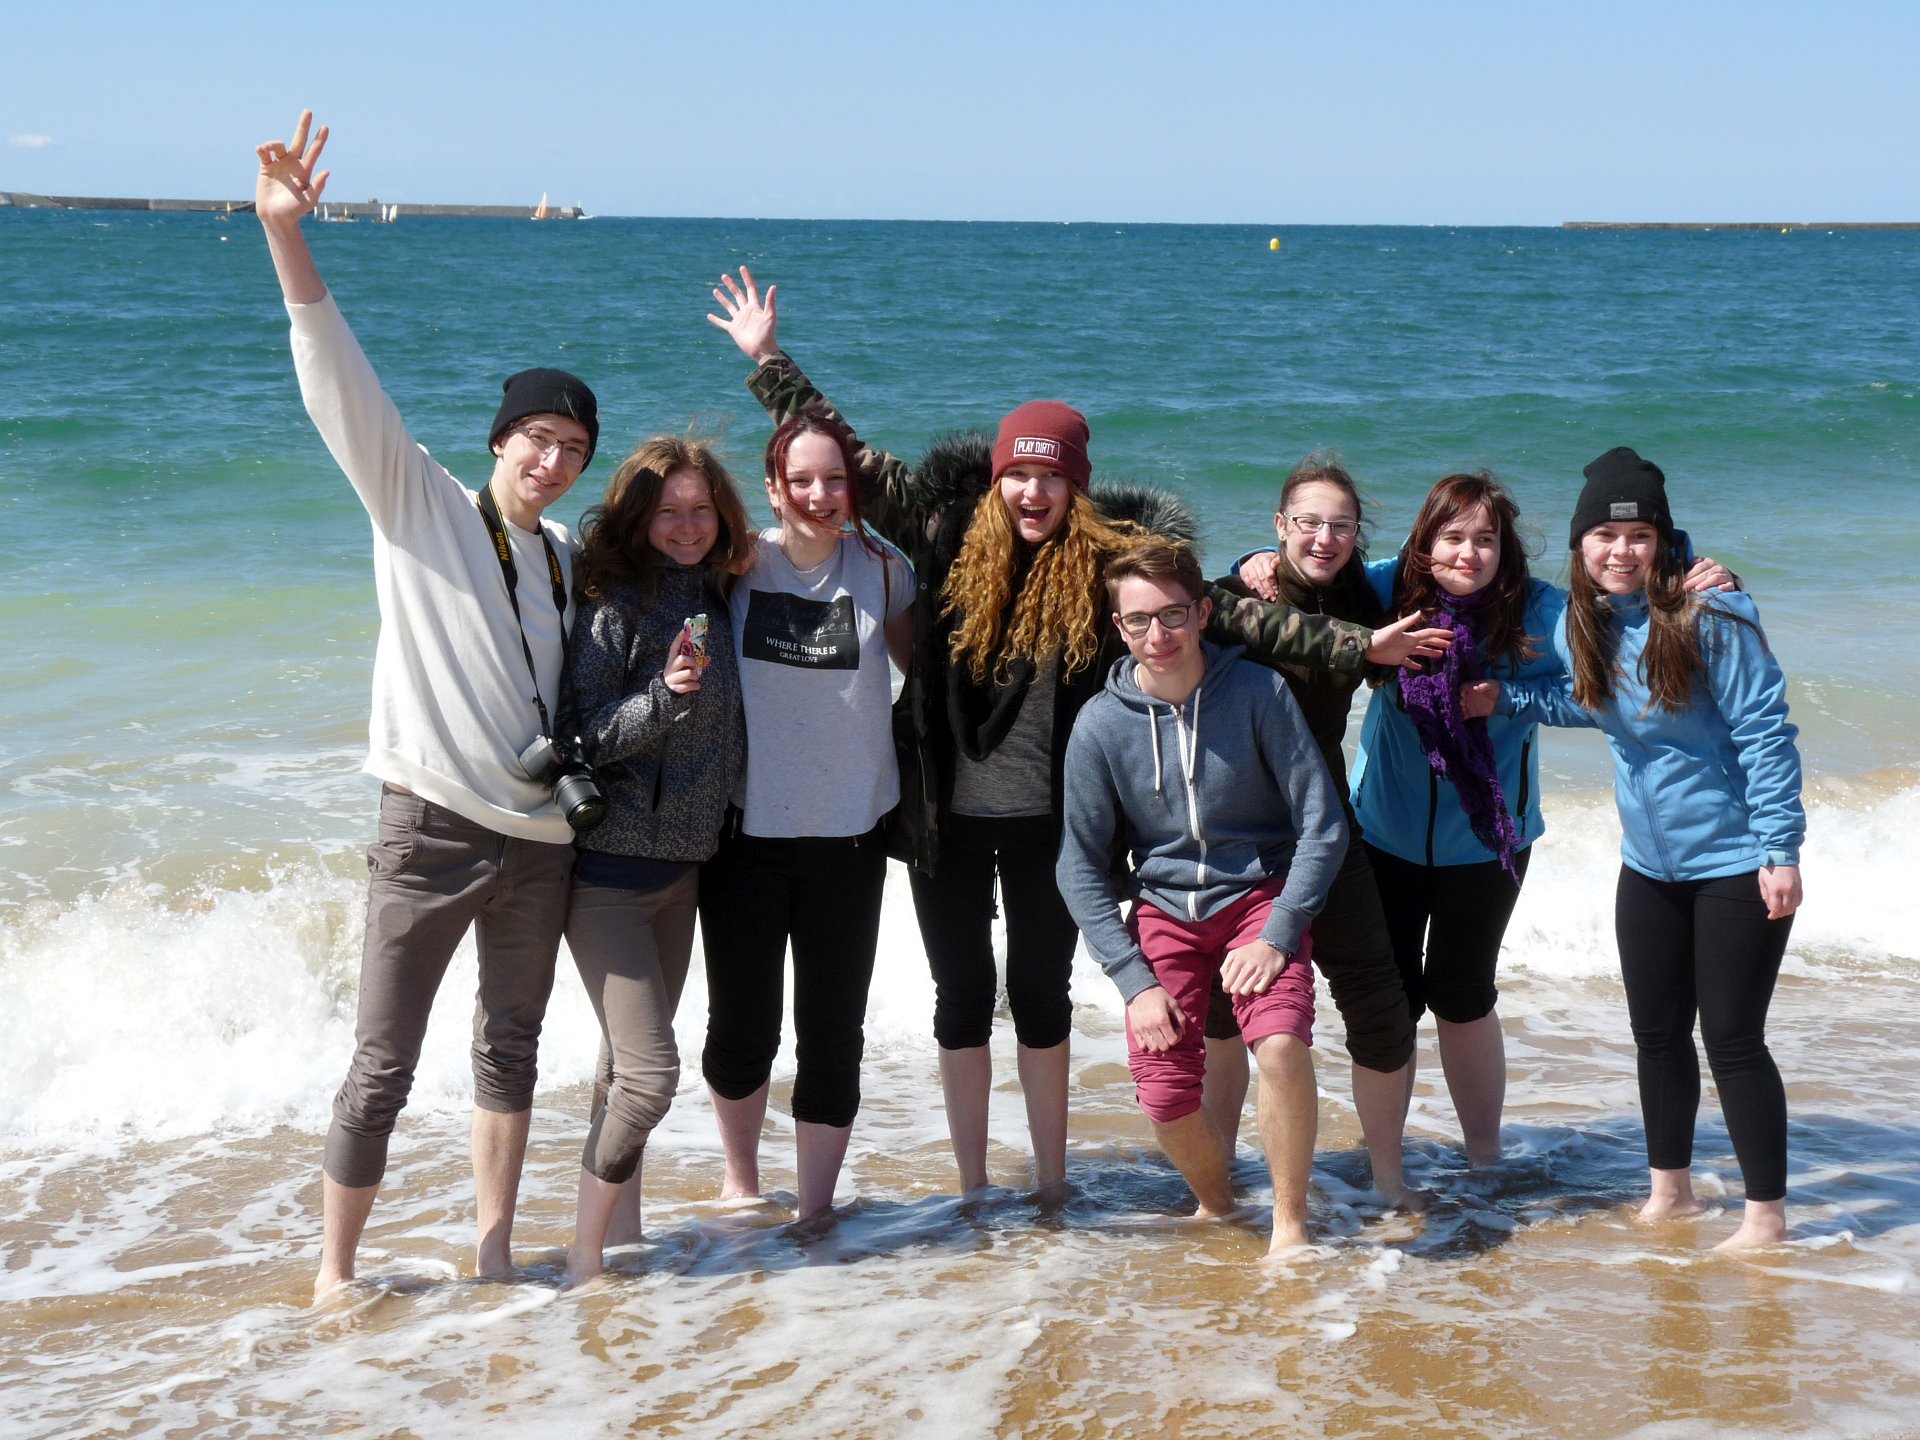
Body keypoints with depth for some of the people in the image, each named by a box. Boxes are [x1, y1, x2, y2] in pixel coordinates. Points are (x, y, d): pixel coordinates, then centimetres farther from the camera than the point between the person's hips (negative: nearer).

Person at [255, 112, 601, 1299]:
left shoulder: (567, 559, 13)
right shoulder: (416, 502, -3)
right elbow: (342, 386, -15)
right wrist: (287, 237, -28)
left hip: (542, 838, 5)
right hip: (432, 829, -5)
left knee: (510, 1048, 13)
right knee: (384, 1064, -3)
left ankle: (494, 1240, 24)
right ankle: (336, 1265, 7)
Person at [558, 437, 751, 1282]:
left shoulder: (712, 597, 8)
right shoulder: (615, 603, -14)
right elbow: (585, 736, -17)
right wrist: (664, 696, -28)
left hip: (682, 860, 7)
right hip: (612, 862, -7)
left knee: (633, 1058, 14)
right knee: (648, 1069, -12)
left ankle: (622, 1232, 23)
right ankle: (585, 1259, 1)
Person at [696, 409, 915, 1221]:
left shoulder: (882, 570, -1)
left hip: (846, 835, 0)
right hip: (746, 829, 0)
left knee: (832, 1034, 3)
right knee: (740, 1030, 7)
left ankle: (815, 1208, 17)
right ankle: (740, 1177, 34)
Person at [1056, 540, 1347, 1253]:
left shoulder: (1257, 693, -14)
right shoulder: (1101, 724, -10)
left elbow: (1322, 825, -9)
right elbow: (1081, 866, -3)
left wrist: (1277, 935, -17)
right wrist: (1134, 979, -11)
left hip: (1260, 893, -2)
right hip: (1165, 906, 2)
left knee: (1280, 1043, -28)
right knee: (1163, 1092, -12)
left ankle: (1290, 1222, -7)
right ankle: (1216, 1207, 20)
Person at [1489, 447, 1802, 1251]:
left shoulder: (1710, 617, -20)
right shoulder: (1580, 624, -1)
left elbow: (1764, 732, -18)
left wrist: (1780, 851, -21)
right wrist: (1503, 696, 5)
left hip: (1735, 865, -7)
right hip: (1649, 862, 7)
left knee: (1732, 1040, -3)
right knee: (1657, 1034, 15)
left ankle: (1766, 1214, 10)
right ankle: (1670, 1191, 32)